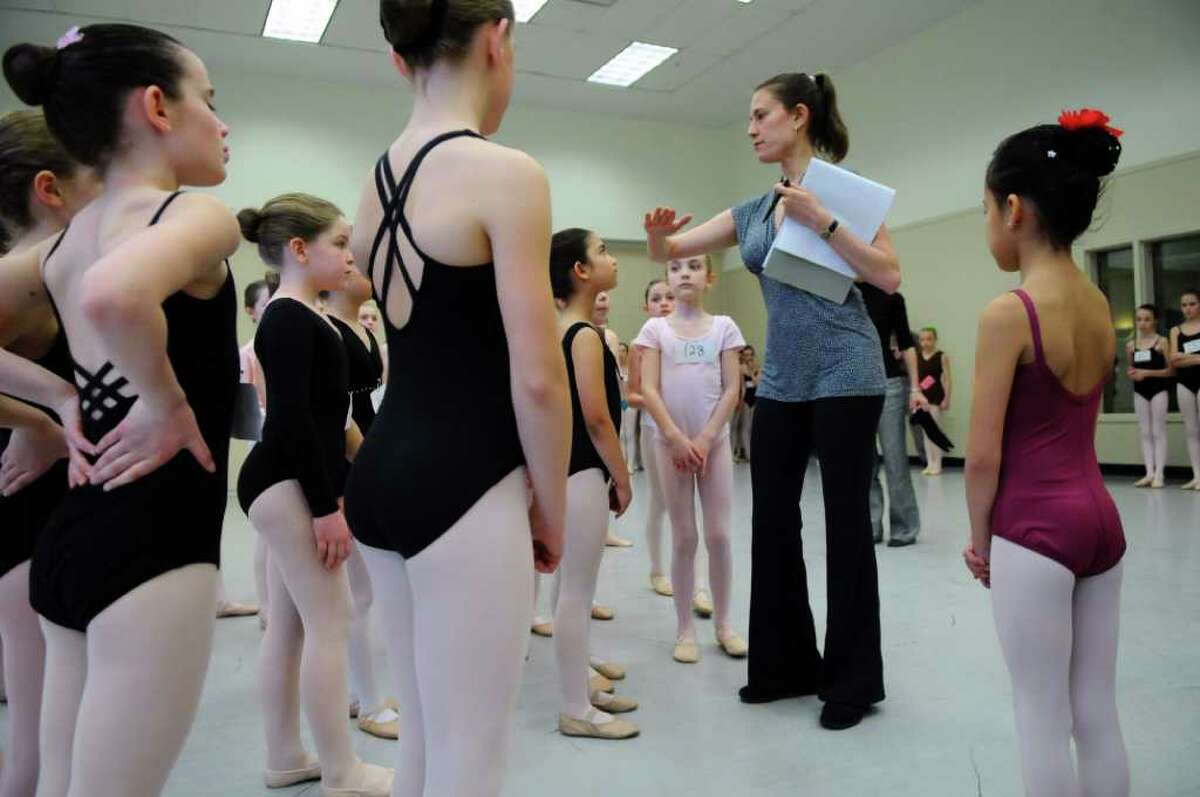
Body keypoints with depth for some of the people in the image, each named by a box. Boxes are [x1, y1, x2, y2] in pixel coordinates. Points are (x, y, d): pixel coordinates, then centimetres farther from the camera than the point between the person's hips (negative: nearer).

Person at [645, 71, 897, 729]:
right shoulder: (752, 211, 13)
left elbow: (890, 277, -11)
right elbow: (669, 251, 11)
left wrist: (822, 222, -19)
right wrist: (658, 235, -12)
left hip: (843, 373, -6)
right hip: (781, 380, 7)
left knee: (846, 522, 1)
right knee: (773, 522, 9)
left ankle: (854, 680, 16)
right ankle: (788, 664, 25)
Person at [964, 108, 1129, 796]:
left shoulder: (1008, 314, -17)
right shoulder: (1101, 305, 7)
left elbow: (984, 456, -15)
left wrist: (981, 539, 0)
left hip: (1035, 528, -8)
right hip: (1099, 516, 8)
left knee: (1043, 719, 7)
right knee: (1098, 714, 17)